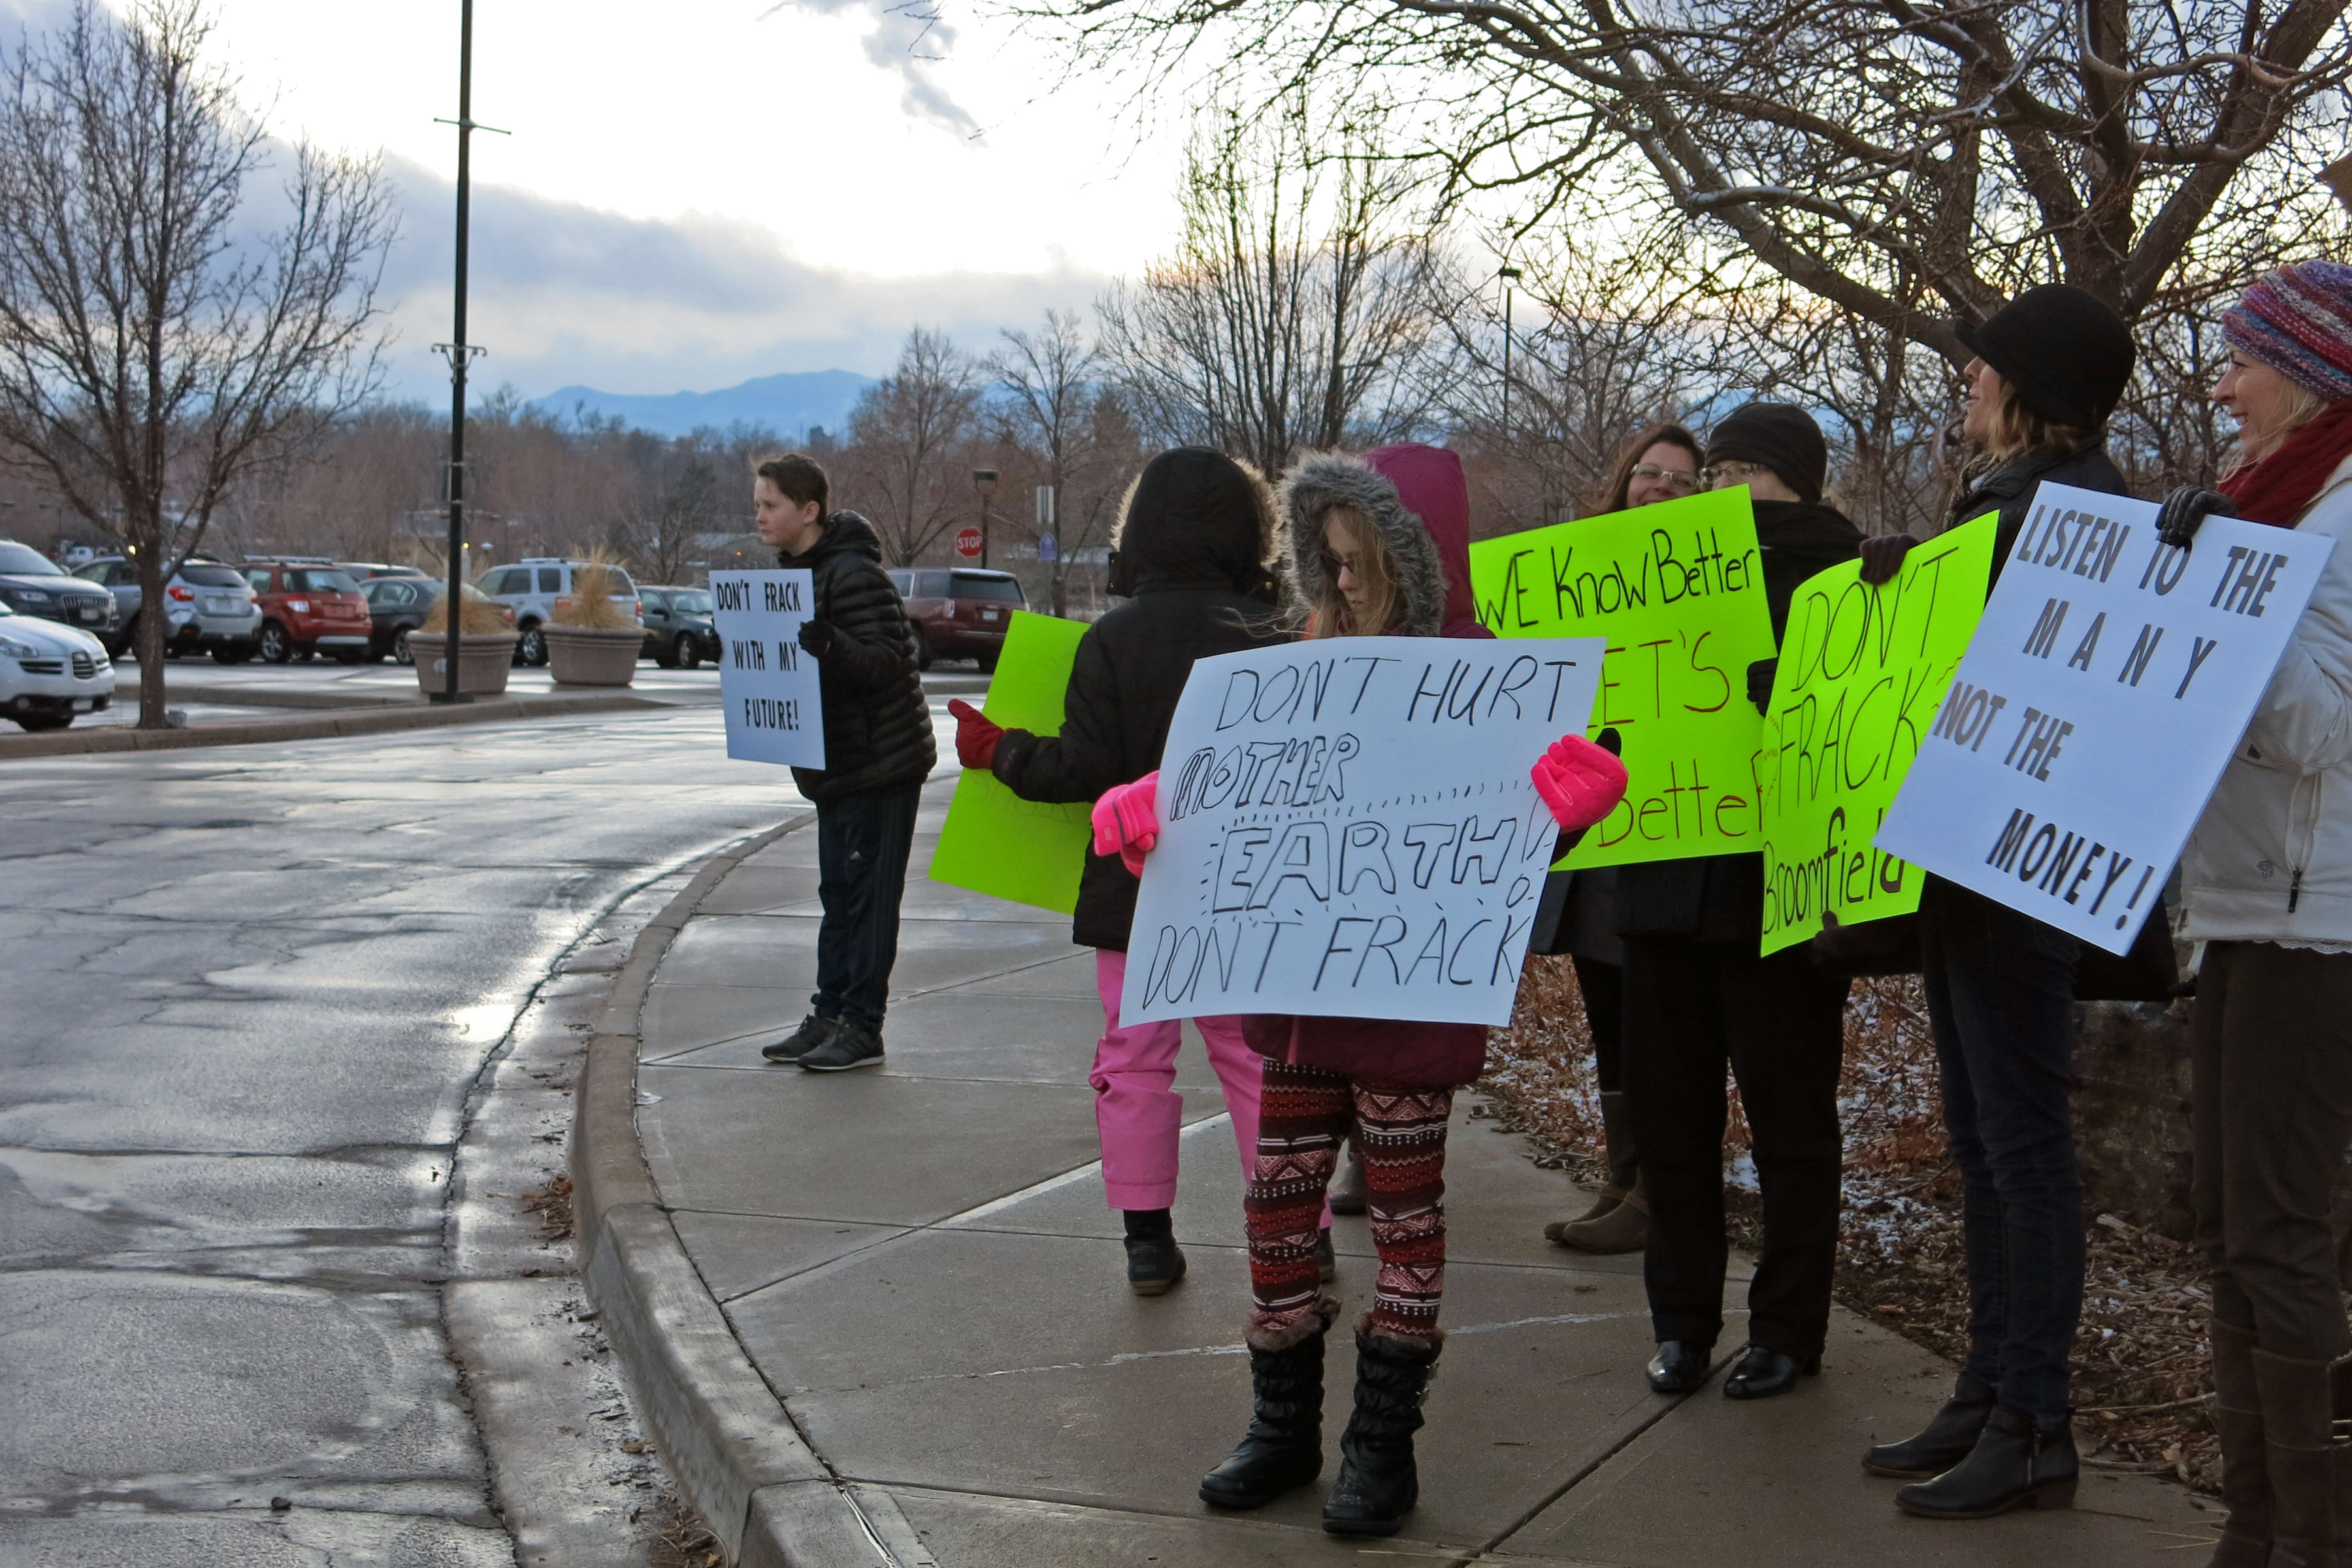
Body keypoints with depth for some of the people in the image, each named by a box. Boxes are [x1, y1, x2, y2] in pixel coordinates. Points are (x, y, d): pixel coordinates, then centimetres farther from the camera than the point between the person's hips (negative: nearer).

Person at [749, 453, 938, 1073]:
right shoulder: (794, 570, 11)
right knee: (838, 894, 13)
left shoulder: (853, 574, -19)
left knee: (868, 895, -4)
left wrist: (827, 646, -40)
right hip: (835, 765, 10)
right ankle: (830, 1016, 19)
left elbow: (890, 658, -26)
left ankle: (861, 1027, 1)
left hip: (882, 762, -10)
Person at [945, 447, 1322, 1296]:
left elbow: (1083, 771, -12)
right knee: (1255, 1057, 10)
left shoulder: (1113, 639, -10)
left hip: (1135, 887, -1)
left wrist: (997, 750, 3)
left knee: (1135, 1056, 9)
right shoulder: (1274, 637, -6)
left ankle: (1148, 1238, 10)